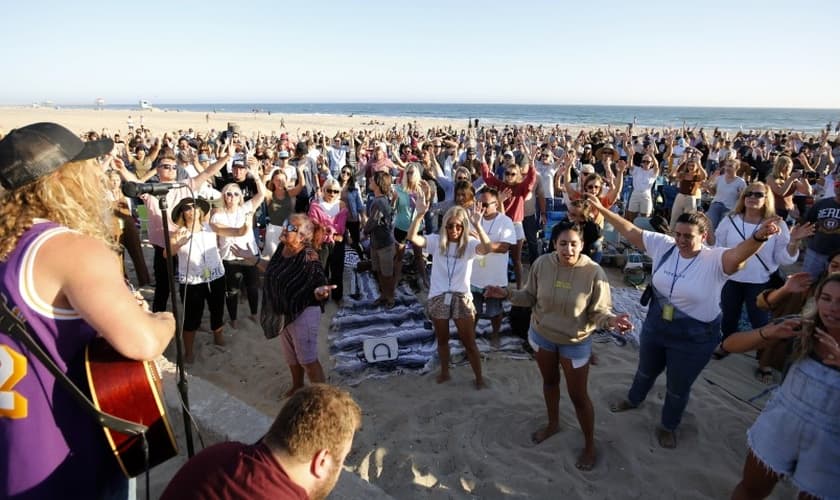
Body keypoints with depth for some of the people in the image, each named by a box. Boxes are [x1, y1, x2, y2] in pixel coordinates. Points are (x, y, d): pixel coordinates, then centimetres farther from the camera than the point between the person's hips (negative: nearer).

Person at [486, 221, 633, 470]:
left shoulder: (594, 272, -24)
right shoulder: (541, 264, -16)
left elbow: (599, 310, -18)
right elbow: (530, 297, -4)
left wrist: (612, 320, -39)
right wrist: (507, 293, -19)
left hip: (575, 342, -3)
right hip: (542, 335, 3)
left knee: (578, 395, 10)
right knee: (549, 381, 25)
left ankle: (590, 445, 34)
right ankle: (553, 424, 52)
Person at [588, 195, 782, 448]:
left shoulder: (715, 261, -24)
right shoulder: (664, 245, -12)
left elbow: (740, 252, -44)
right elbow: (630, 230, -8)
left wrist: (758, 237, -66)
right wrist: (602, 210, -10)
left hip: (694, 338, -4)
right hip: (655, 325, 4)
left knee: (678, 387, 18)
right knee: (646, 370, 30)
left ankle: (668, 426, 46)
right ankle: (634, 399, 60)